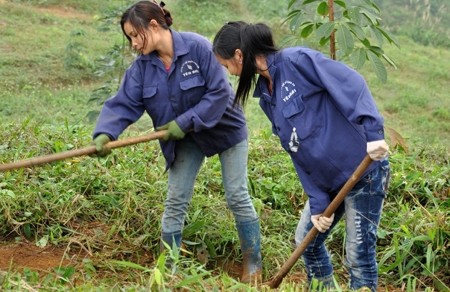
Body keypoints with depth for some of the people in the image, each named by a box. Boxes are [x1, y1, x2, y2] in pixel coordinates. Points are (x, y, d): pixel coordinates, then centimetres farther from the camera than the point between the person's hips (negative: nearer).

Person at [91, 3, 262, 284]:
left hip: (225, 128, -4)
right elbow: (123, 104, -16)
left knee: (237, 197, 1)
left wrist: (185, 122, -28)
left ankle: (253, 264, 17)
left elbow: (220, 92, -26)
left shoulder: (198, 47, -25)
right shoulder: (142, 66, -10)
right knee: (176, 201, 3)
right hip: (186, 138, 5)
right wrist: (105, 133, -35)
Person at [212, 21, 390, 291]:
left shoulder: (298, 60, -15)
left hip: (364, 167, -9)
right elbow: (298, 153, 6)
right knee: (307, 240, 18)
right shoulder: (267, 97, 9)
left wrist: (373, 133, -31)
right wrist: (318, 203, 1)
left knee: (358, 253, -1)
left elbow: (352, 84, -22)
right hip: (328, 180, 9)